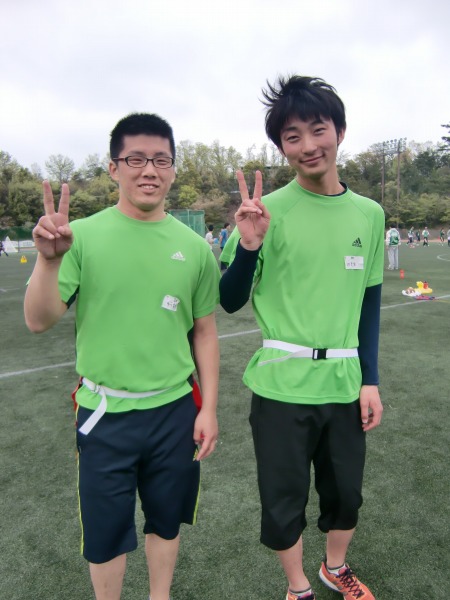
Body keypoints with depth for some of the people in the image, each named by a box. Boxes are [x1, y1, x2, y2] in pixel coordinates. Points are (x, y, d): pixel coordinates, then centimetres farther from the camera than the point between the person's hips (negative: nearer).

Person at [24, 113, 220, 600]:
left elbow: (204, 332, 4)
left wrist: (208, 408, 3)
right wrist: (49, 258, -29)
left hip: (176, 410, 2)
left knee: (165, 520, 21)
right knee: (106, 530, 16)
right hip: (105, 412, -2)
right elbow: (39, 321, -12)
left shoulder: (193, 247, -1)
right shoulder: (83, 236, -8)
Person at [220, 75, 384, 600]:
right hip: (281, 386, -3)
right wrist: (248, 246, -24)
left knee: (345, 492, 21)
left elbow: (369, 302, 9)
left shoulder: (369, 214, 3)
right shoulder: (267, 211, -8)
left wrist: (369, 379, 6)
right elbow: (231, 303, -7)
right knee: (283, 502, 11)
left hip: (345, 384, 4)